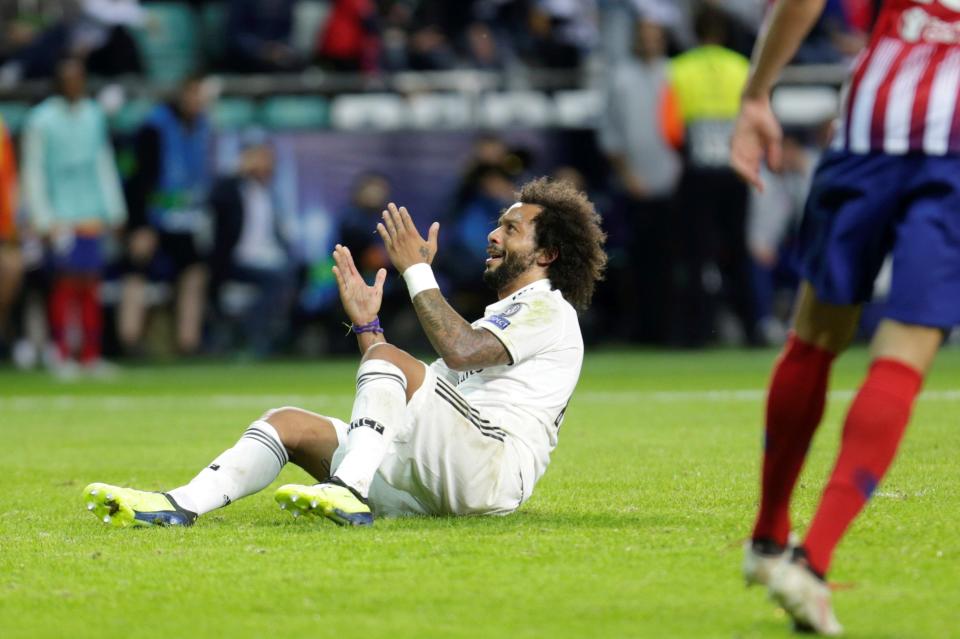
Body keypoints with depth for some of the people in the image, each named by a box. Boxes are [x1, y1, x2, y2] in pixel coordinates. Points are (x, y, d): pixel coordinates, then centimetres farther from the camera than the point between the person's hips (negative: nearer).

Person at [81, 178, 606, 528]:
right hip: (429, 486, 9)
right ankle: (180, 506, -21)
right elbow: (409, 417, 28)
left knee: (389, 359, -26)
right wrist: (365, 324, 25)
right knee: (289, 423, 1)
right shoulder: (502, 315, 35)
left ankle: (349, 492, -40)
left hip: (491, 469, -9)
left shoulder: (550, 309, 4)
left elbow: (459, 350, -18)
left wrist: (416, 269, -8)